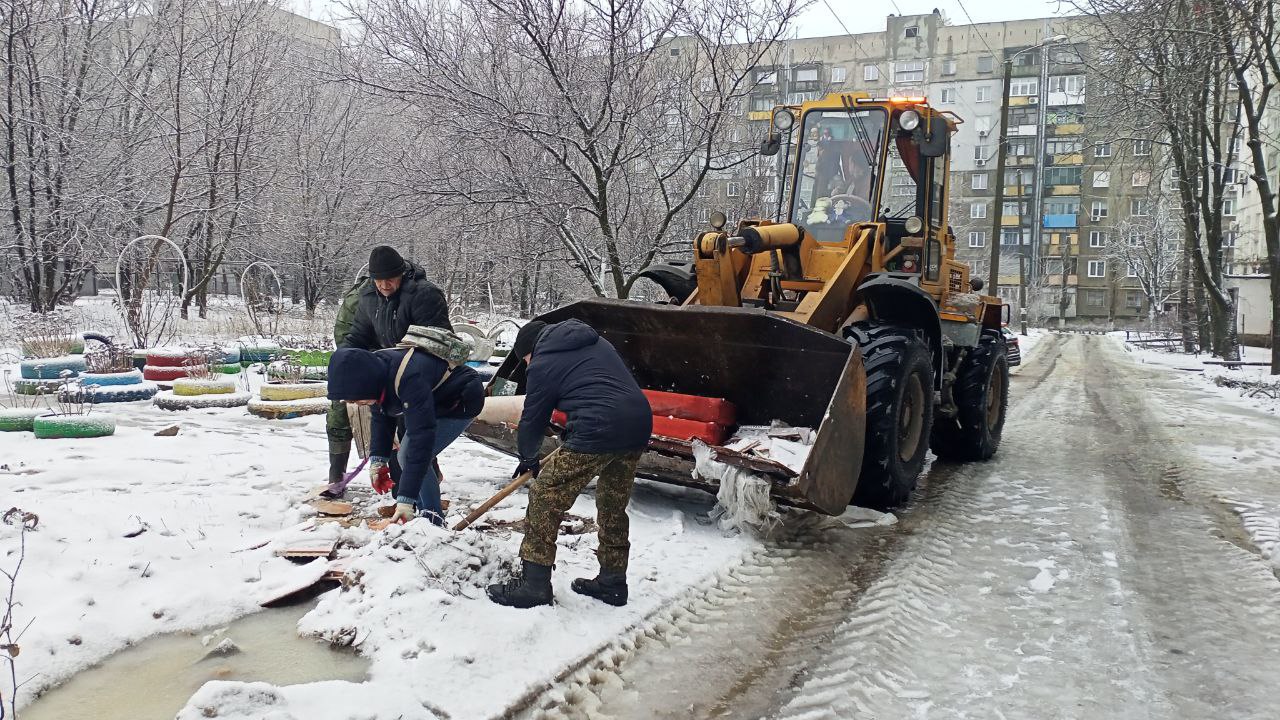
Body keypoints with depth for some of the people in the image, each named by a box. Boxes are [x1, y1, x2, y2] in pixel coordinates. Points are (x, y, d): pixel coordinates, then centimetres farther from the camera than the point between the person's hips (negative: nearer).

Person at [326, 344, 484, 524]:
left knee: (415, 456, -20)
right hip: (436, 401, 9)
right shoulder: (374, 368, -14)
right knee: (407, 456, 3)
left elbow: (421, 437, -43)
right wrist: (377, 459, -12)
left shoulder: (409, 379, -41)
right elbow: (381, 418, 1)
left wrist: (406, 499, -43)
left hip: (462, 401, -9)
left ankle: (433, 522, -10)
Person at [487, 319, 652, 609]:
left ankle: (535, 584, 5)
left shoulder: (543, 365, 5)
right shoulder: (598, 342, 25)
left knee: (544, 498, 3)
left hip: (598, 431, -8)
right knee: (614, 506, 23)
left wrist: (528, 458, 30)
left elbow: (533, 418, 11)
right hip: (640, 424, 8)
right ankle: (612, 582, 32)